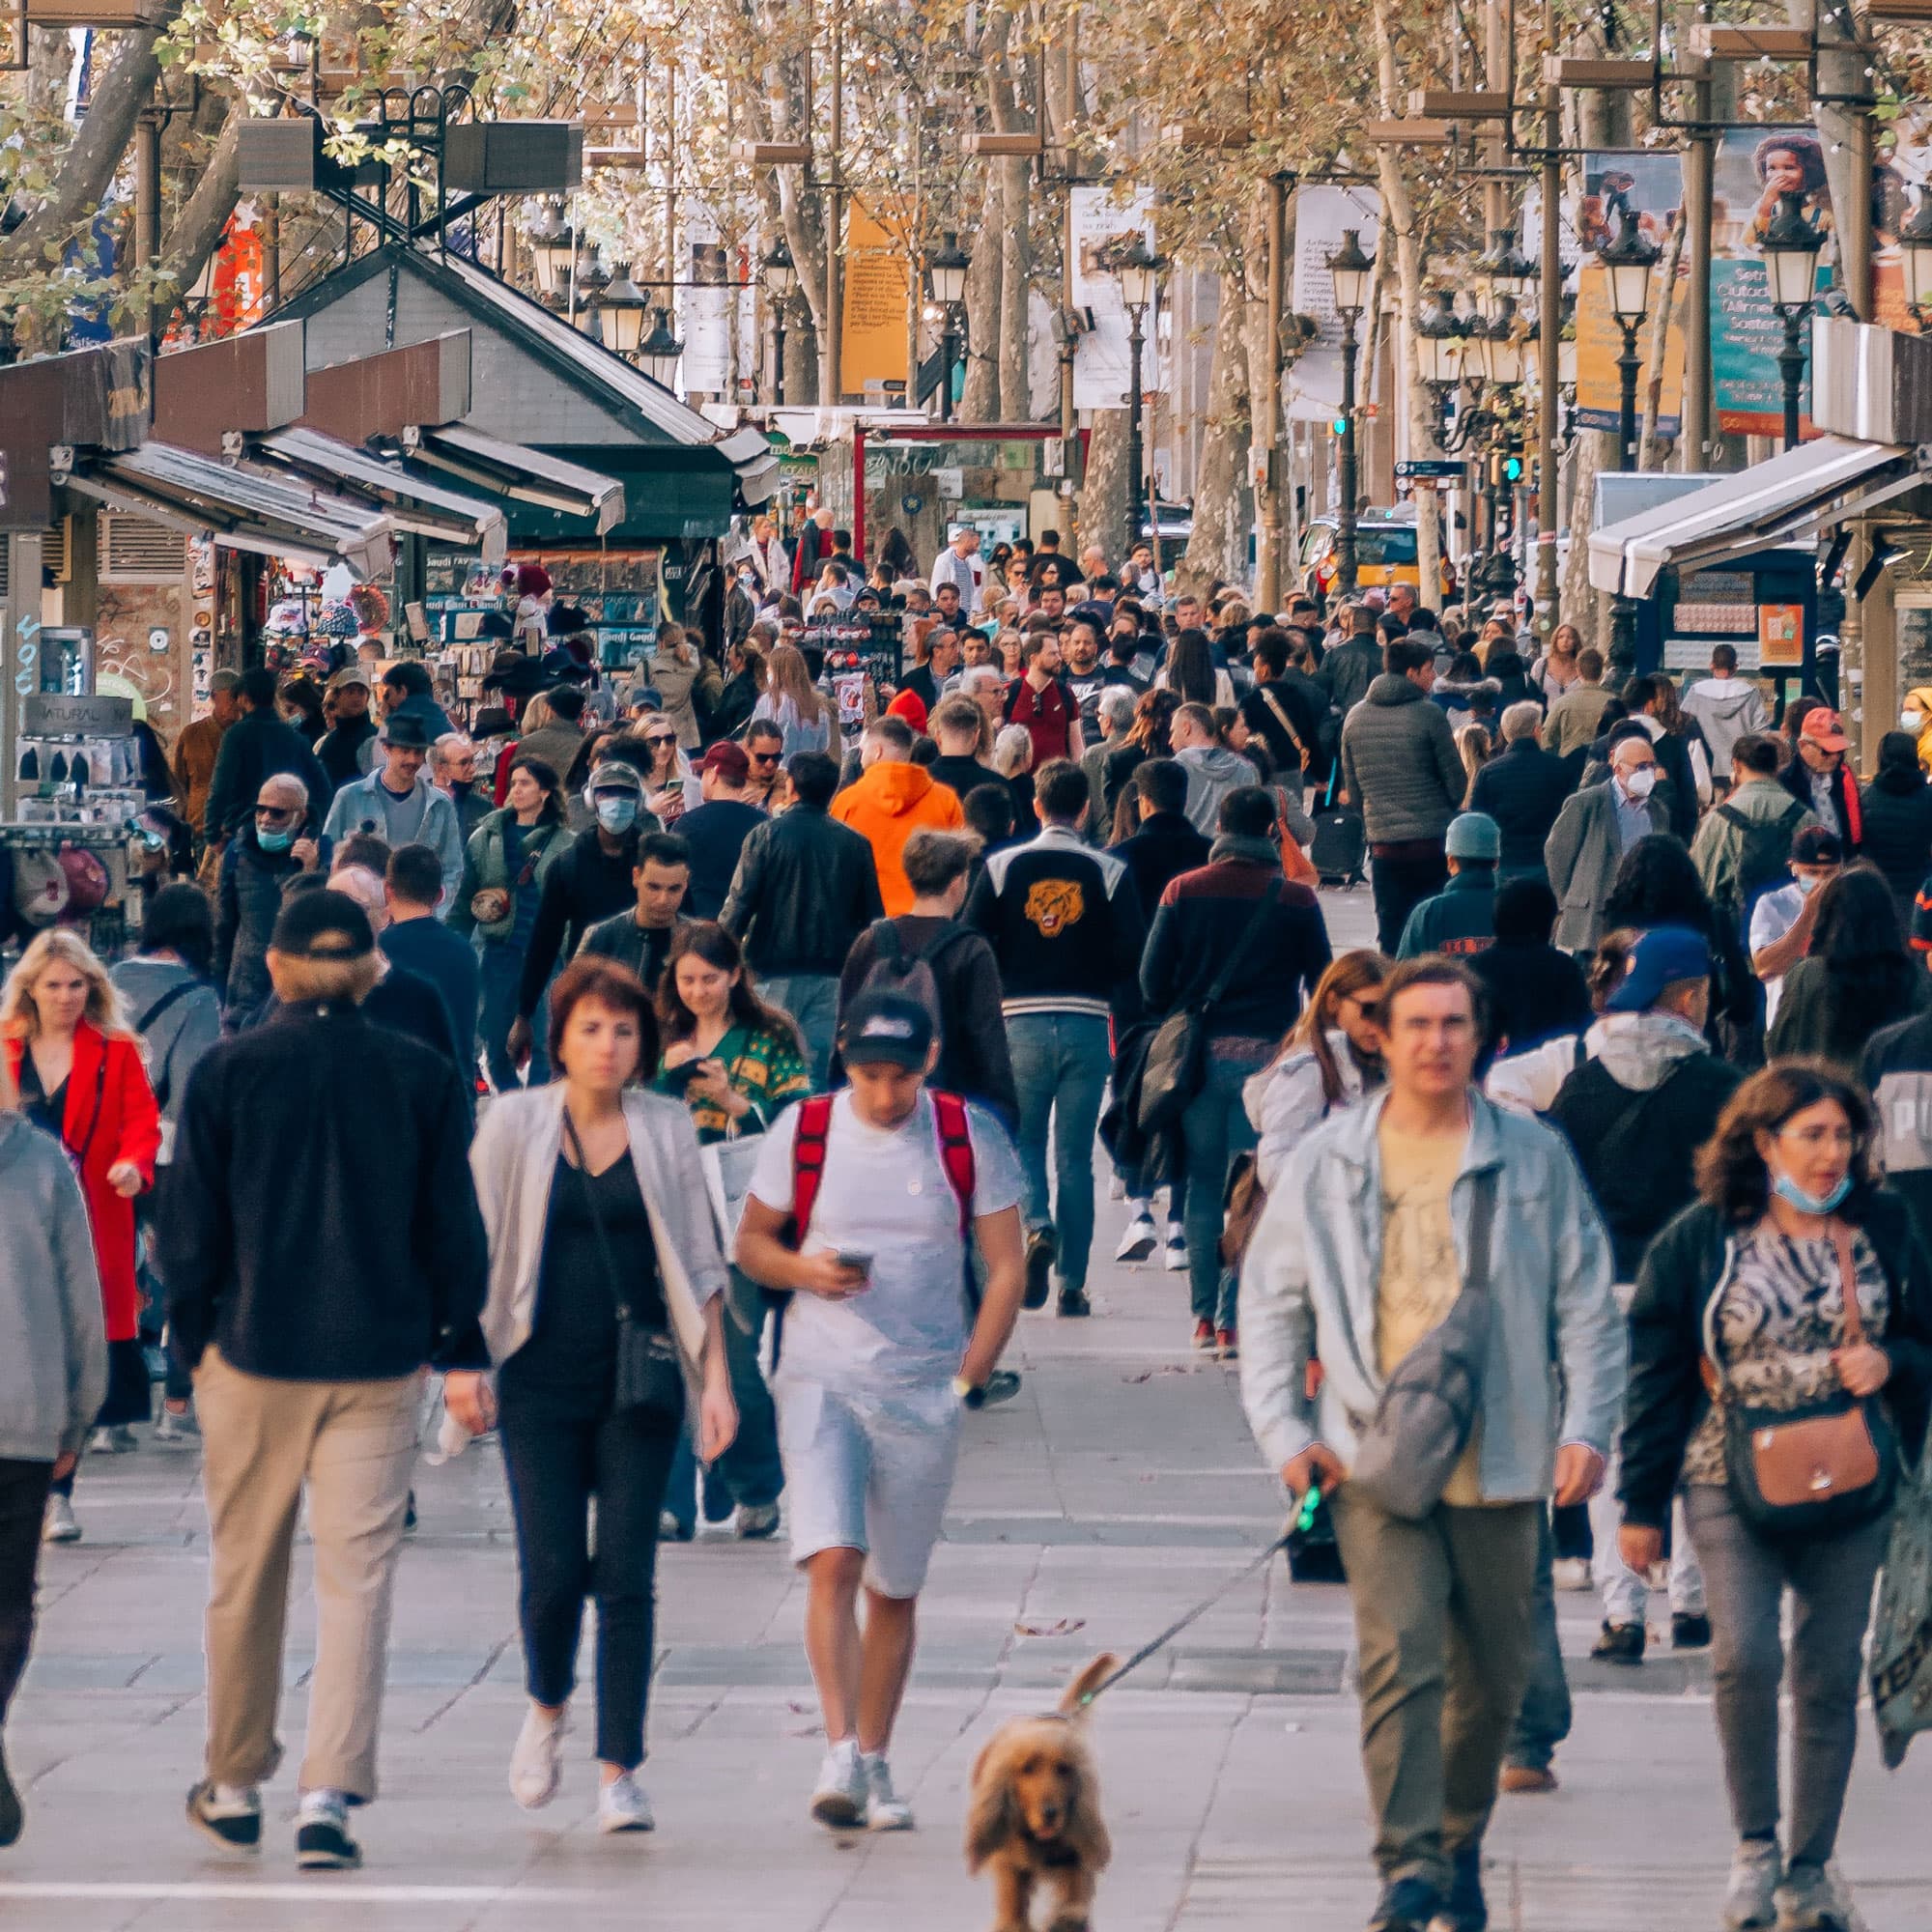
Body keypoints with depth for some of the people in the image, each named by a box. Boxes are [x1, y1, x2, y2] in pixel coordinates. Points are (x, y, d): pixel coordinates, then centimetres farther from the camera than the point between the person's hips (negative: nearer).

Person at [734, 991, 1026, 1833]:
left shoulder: (970, 1138, 1)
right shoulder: (802, 1131, 1)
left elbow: (1006, 1269, 5)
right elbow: (751, 1241, 11)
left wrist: (969, 1378, -4)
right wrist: (805, 1271, -11)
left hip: (924, 1391, 1)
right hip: (820, 1379, -1)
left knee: (896, 1588, 7)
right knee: (832, 1563, -17)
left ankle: (875, 1763, 18)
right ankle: (840, 1753, -21)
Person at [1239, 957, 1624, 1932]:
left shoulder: (1535, 1158, 5)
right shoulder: (1325, 1164, 5)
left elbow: (1588, 1302, 8)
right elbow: (1269, 1304, 11)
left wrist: (1586, 1426, -2)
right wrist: (1286, 1433, 0)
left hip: (1501, 1460, 1)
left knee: (1491, 1675, 9)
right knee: (1399, 1657, -16)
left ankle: (1460, 1842, 29)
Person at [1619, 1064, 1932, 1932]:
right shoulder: (1700, 1239, -3)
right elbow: (1656, 1372, 0)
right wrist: (1641, 1504, 0)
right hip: (1731, 1480, -2)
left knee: (1830, 1677, 5)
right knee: (1744, 1653, -19)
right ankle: (1754, 1846, 0)